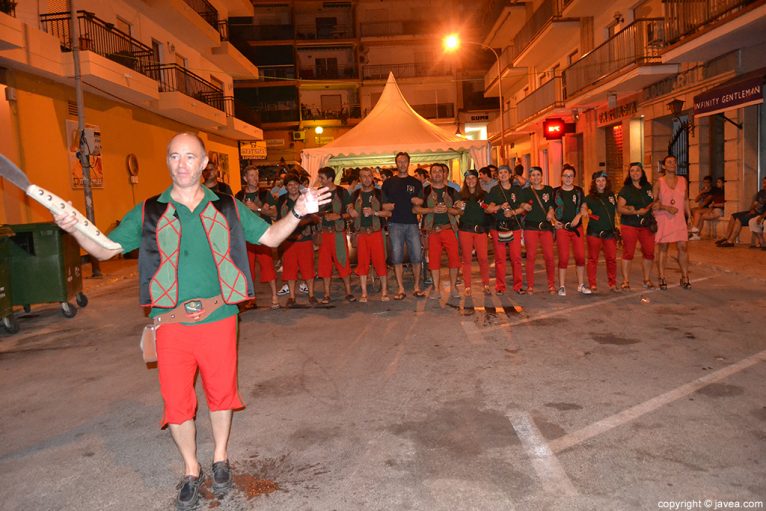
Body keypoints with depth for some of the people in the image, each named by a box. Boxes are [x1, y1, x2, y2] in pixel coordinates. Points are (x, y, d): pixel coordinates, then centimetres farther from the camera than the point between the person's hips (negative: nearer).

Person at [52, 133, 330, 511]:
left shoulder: (227, 208, 6)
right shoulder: (147, 213, 5)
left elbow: (270, 237, 8)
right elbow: (105, 249, 6)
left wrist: (296, 213, -9)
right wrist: (75, 229, -13)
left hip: (218, 319, 0)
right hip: (171, 322, 0)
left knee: (221, 393, 12)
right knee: (176, 402, 7)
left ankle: (220, 459, 37)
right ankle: (191, 471, 31)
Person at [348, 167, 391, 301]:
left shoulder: (379, 194, 5)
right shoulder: (355, 195, 11)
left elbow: (388, 212, 0)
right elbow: (350, 209, 19)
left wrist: (374, 212, -14)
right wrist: (350, 210, -4)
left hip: (376, 232, -2)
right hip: (361, 233, 2)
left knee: (380, 261, -5)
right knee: (362, 263, 2)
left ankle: (384, 292, 5)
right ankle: (364, 294, 9)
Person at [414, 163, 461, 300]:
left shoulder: (451, 191, 12)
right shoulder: (425, 191, 8)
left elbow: (459, 210, 10)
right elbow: (416, 209, 2)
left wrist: (448, 209, -9)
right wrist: (432, 209, -11)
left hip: (449, 228, 1)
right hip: (432, 230, -1)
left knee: (454, 258, -5)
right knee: (434, 259, 0)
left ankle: (453, 287, 9)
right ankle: (436, 289, 9)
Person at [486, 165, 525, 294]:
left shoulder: (517, 189, 10)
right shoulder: (494, 190, 8)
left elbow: (523, 207, 7)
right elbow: (488, 209, 3)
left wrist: (513, 212, -11)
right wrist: (500, 207, -14)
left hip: (514, 226, 1)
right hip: (498, 227, -1)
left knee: (516, 258, -2)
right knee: (500, 258, -1)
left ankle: (518, 285, 9)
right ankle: (500, 287, 7)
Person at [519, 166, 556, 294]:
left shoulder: (549, 190, 10)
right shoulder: (525, 191, 6)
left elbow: (552, 205, 15)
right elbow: (521, 205, 7)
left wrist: (550, 212, -5)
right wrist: (524, 206, -15)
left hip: (546, 226, 1)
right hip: (530, 226, -1)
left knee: (549, 256, -4)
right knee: (530, 256, -2)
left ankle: (551, 284, 10)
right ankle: (530, 286, 6)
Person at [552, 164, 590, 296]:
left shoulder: (579, 191, 8)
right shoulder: (556, 192, 2)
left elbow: (583, 207, 12)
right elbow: (551, 210, 7)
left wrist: (578, 216, -8)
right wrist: (554, 221, -9)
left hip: (577, 227, 2)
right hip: (562, 228, -2)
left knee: (580, 256, 1)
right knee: (563, 258, -3)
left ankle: (581, 285, 15)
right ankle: (562, 286, 7)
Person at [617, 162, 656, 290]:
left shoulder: (648, 187, 12)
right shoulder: (625, 189, -1)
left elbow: (653, 201, 21)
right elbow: (620, 208, -8)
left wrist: (647, 209, -1)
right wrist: (636, 212, -19)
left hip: (647, 225, 5)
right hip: (629, 225, -4)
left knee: (649, 253, 5)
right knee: (628, 253, -4)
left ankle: (647, 280, 19)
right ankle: (625, 281, 2)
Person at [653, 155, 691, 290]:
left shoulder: (682, 181, 9)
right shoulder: (659, 182, -2)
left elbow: (686, 199, 16)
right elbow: (653, 204, -4)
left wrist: (689, 215, 10)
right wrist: (666, 207, -18)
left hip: (679, 219, 3)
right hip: (663, 219, -3)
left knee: (682, 247, -1)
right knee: (663, 248, 2)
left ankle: (685, 278, 7)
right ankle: (662, 278, 9)